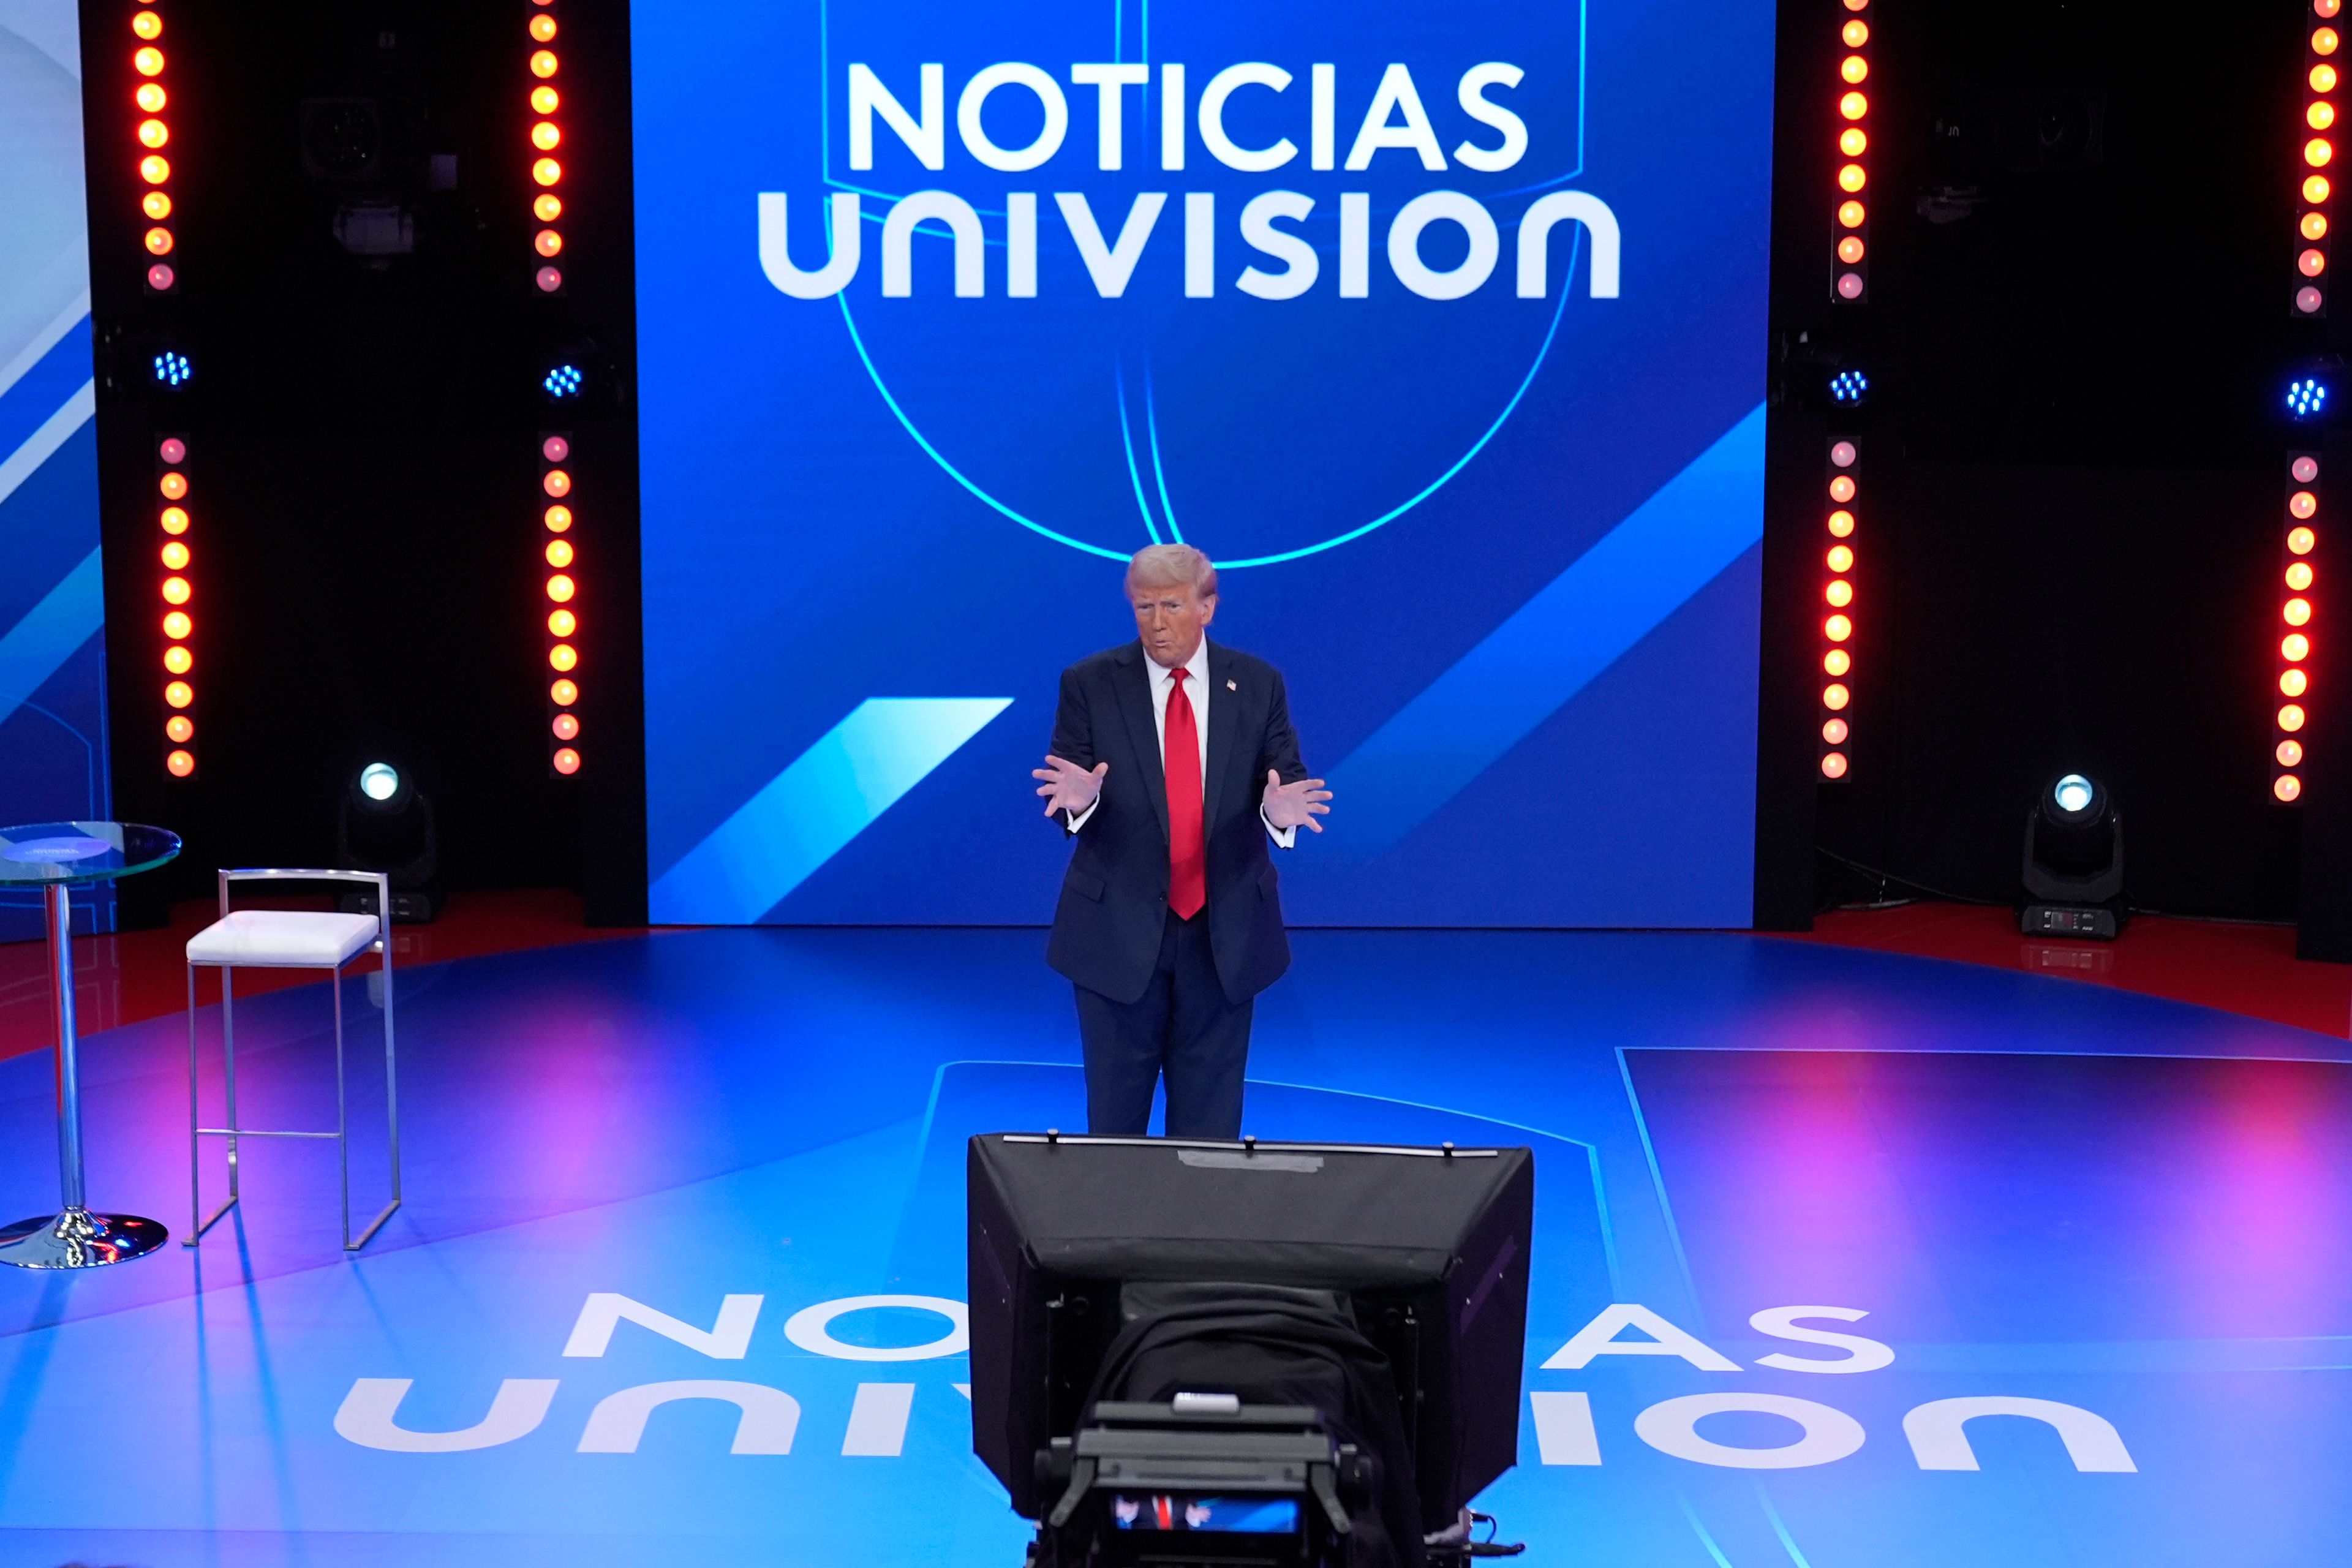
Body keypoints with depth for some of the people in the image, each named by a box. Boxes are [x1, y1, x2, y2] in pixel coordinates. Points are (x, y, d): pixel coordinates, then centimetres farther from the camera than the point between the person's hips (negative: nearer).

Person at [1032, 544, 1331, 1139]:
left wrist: (1281, 809, -25)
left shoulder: (1258, 684, 1)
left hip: (1225, 933, 1)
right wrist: (1079, 799, -29)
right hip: (1120, 929, -1)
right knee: (1116, 1108, 8)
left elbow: (1290, 782, -1)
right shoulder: (1090, 684, -3)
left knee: (1210, 1111, 10)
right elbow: (1062, 802, -5)